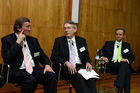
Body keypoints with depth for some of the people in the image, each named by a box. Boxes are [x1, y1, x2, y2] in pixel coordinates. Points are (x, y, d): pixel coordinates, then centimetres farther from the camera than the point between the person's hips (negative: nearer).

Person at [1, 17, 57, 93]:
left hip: (34, 69, 5)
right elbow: (7, 59, -9)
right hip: (17, 71, -4)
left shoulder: (33, 40, 18)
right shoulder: (7, 39, 4)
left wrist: (47, 64, -4)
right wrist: (18, 42, -10)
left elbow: (42, 55, 19)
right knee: (31, 80, -35)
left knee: (52, 76, -23)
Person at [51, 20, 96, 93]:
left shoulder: (82, 40, 16)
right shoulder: (59, 41, 8)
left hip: (81, 67, 3)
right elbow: (54, 57, 0)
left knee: (91, 77, -29)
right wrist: (66, 63, -17)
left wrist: (88, 62, -4)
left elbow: (86, 55, 21)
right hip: (67, 68, -3)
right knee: (79, 78, -34)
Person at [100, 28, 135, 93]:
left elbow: (132, 57, 16)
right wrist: (103, 57, -11)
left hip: (124, 64, 2)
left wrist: (127, 60, -8)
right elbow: (101, 52, 13)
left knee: (124, 64, -37)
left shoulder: (127, 45, 24)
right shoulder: (108, 44, 20)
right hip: (112, 65, -1)